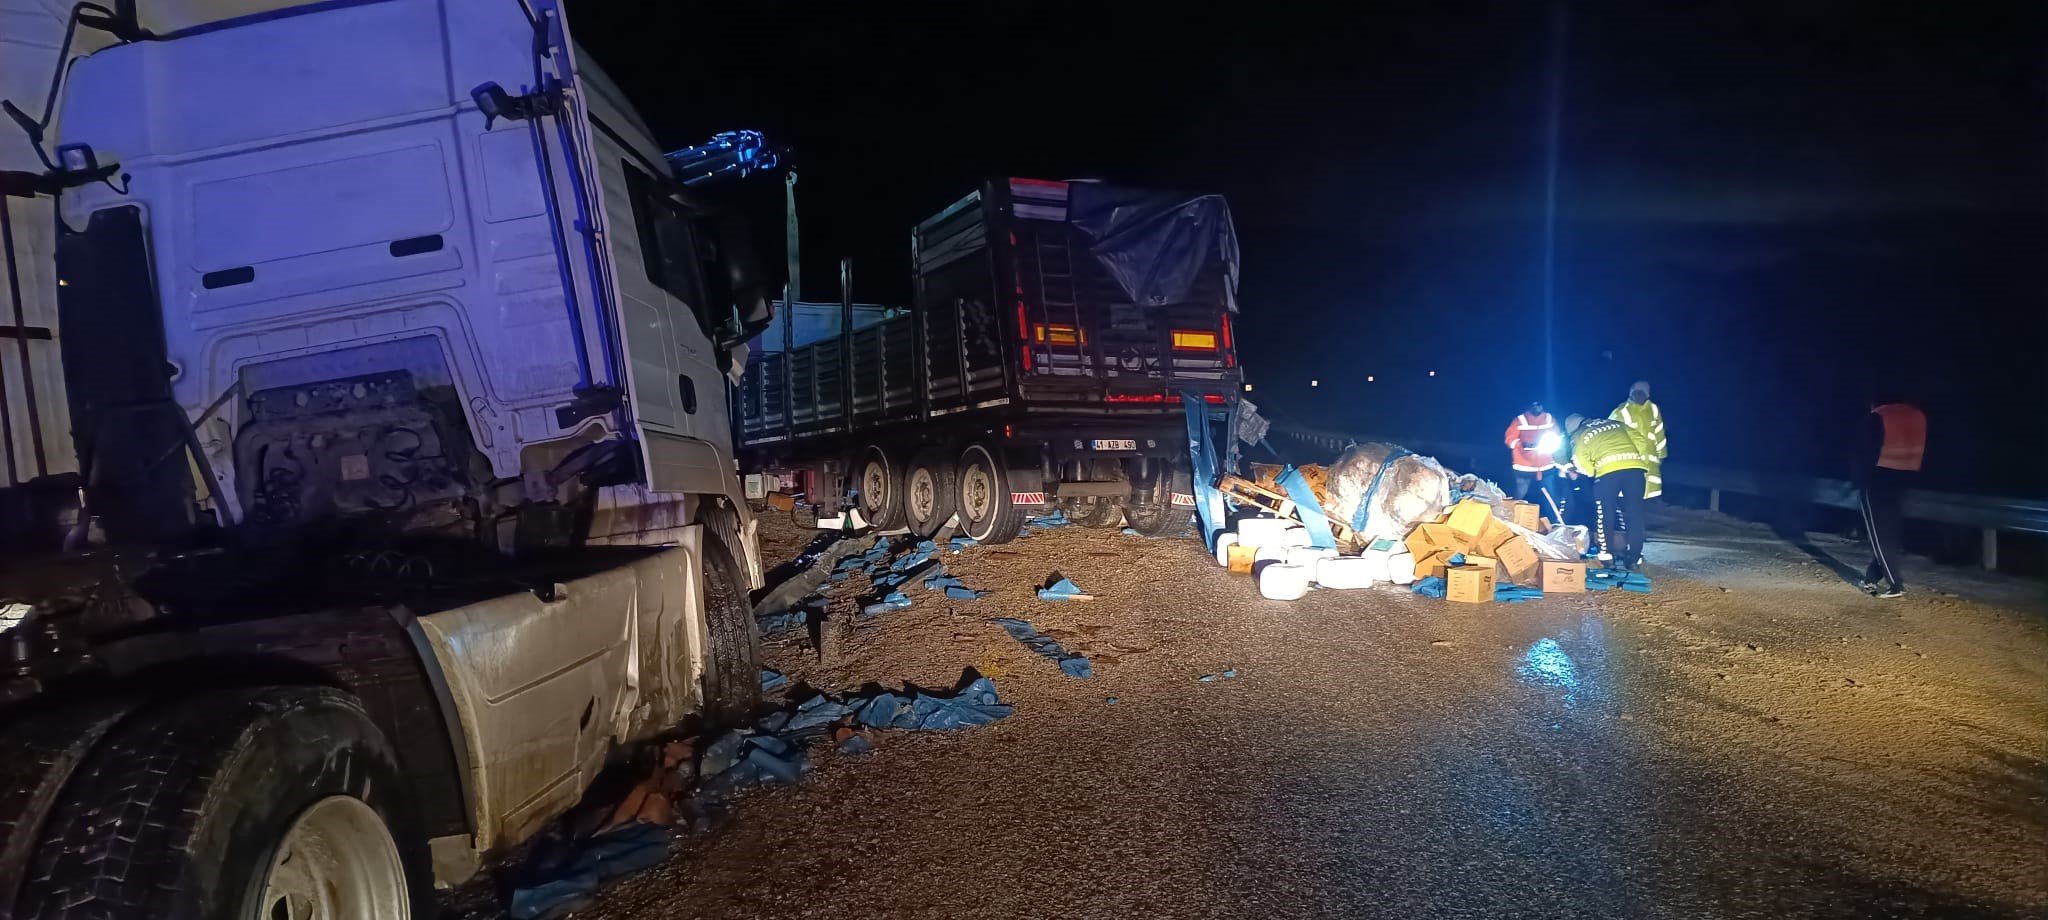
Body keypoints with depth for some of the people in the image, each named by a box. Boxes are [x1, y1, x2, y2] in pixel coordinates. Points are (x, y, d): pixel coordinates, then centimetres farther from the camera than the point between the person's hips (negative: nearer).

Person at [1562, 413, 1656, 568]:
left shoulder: (1579, 437, 17)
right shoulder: (1615, 423, 28)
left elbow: (1582, 465, 7)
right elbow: (1640, 441, 18)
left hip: (1608, 470, -3)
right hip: (1635, 467, 3)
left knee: (1605, 513, 13)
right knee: (1635, 513, 10)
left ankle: (1606, 553, 15)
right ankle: (1635, 557, 12)